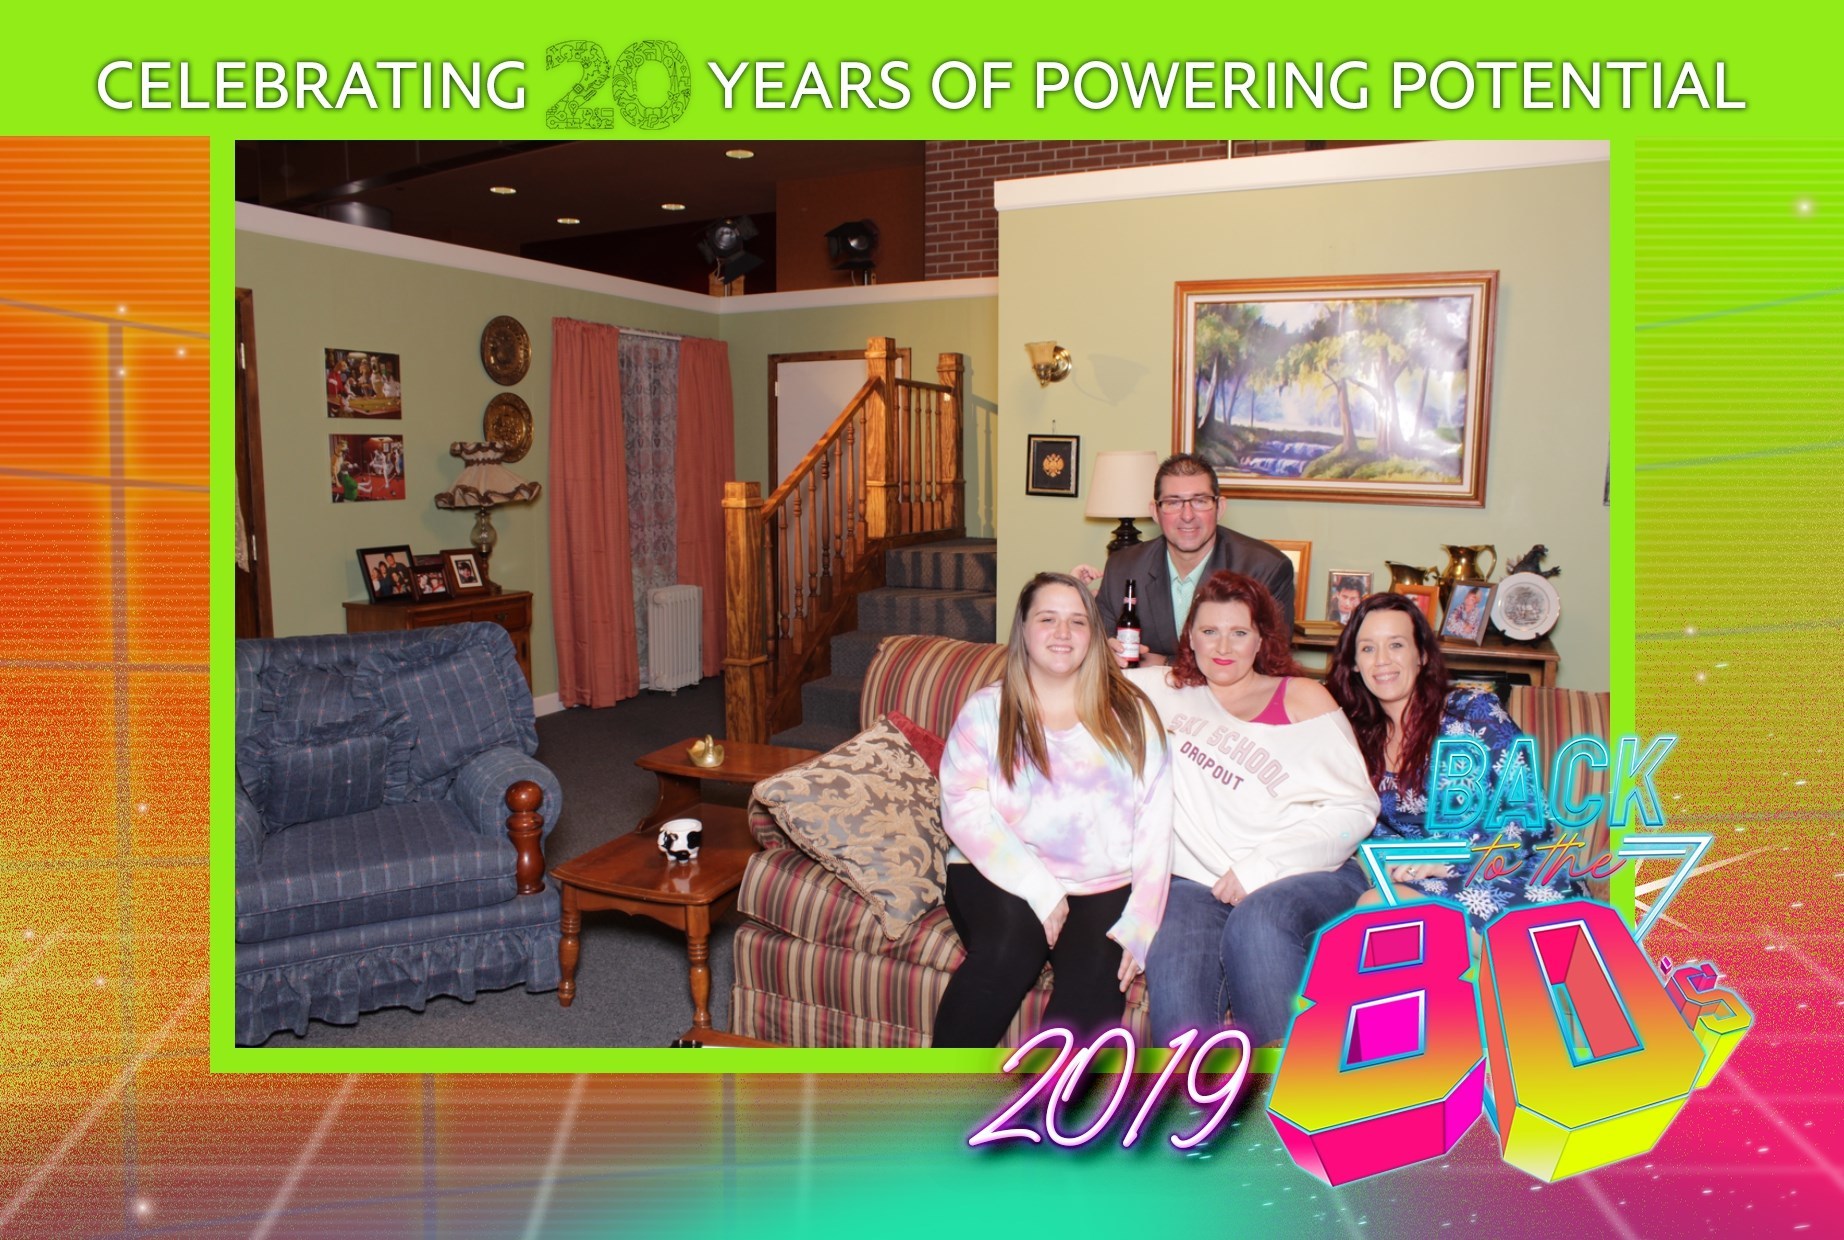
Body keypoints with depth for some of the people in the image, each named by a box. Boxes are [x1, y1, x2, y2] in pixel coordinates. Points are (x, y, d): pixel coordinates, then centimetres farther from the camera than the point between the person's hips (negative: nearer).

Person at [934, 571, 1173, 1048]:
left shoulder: (1130, 713, 11)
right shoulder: (986, 710, 7)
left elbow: (1155, 823, 3)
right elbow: (963, 811, -5)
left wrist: (1140, 924, -10)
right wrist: (1040, 891, -16)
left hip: (1104, 888, 1)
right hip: (1001, 877, -1)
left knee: (1094, 969, -29)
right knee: (1007, 949, -31)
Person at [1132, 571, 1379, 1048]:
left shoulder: (1301, 698, 11)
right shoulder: (1167, 690, 19)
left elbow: (1355, 808, 2)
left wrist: (1259, 867, -8)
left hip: (1307, 875, -1)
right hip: (1197, 882, 1)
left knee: (1255, 923, -35)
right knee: (1173, 974, -31)